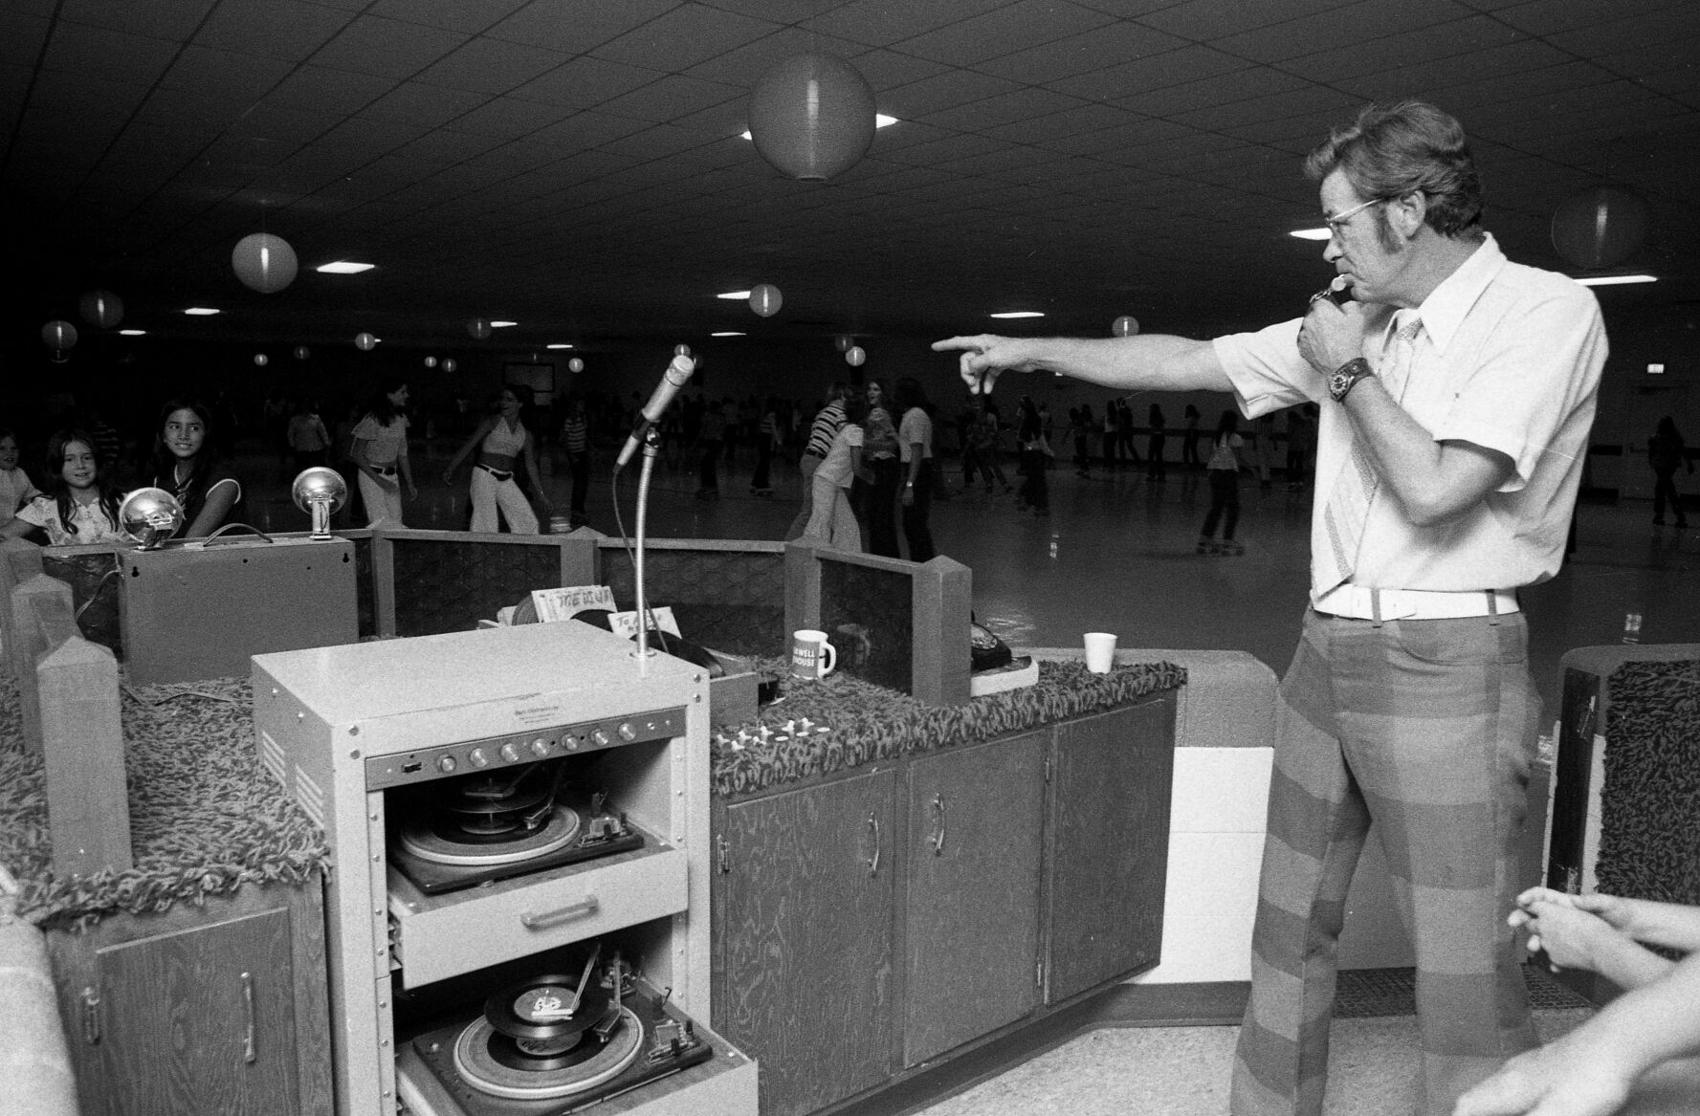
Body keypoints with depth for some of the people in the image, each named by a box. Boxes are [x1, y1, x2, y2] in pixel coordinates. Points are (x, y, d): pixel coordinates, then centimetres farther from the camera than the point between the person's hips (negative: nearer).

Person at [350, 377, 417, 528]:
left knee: (395, 523, 2)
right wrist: (378, 479, -18)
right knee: (380, 523, -12)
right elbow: (356, 455, -11)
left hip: (392, 476, 6)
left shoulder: (401, 419, 6)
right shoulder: (372, 419, -14)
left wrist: (410, 484, 11)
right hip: (371, 476, -6)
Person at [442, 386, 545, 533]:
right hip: (484, 475, -4)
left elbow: (531, 466, 15)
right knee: (486, 523, -8)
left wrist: (541, 493, 14)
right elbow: (469, 444, -4)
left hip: (506, 480, 4)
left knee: (528, 522, -2)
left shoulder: (526, 435, 9)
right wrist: (450, 468, -12)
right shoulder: (492, 422, -2)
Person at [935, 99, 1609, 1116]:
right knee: (1291, 927, 15)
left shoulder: (1547, 310, -8)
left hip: (1446, 664, -7)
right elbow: (1185, 363, 16)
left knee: (1467, 975, -2)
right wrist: (1031, 351, 18)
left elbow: (1433, 488, -20)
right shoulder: (1362, 325, 12)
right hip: (1327, 650, 7)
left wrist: (1348, 370, -6)